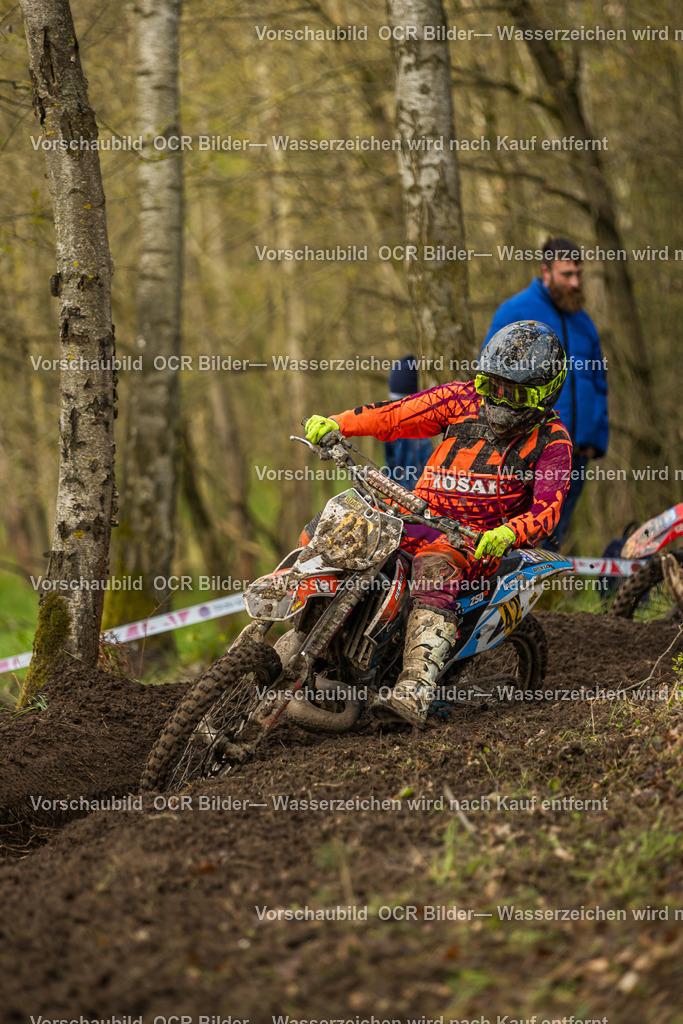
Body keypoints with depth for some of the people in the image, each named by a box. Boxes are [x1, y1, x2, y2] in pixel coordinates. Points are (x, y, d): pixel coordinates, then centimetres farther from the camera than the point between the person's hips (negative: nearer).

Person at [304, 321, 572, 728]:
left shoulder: (551, 441, -3)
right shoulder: (464, 399, 7)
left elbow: (547, 509, -15)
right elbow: (397, 414, 3)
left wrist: (507, 534, -36)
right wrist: (336, 424, -13)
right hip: (417, 517, 6)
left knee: (435, 571, -38)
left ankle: (415, 693, -51)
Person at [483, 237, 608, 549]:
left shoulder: (583, 322, 18)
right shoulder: (515, 312, 0)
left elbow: (599, 384, 25)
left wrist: (597, 439, 15)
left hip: (576, 452, 6)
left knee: (553, 539, 8)